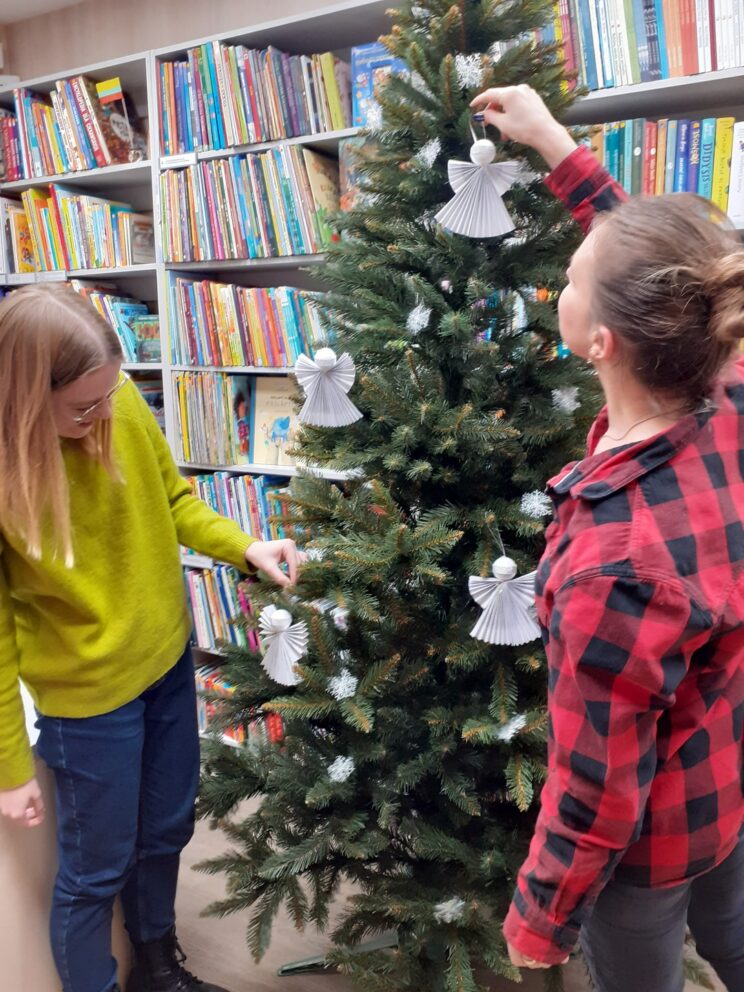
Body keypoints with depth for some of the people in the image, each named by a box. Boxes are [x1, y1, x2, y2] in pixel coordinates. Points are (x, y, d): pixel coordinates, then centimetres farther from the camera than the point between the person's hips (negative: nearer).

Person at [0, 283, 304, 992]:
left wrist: (244, 548, -13)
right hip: (87, 697, -5)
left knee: (166, 831, 24)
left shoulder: (121, 404, -13)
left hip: (169, 660, 6)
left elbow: (173, 499, 4)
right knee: (95, 870, 14)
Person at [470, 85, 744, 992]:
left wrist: (540, 915, -9)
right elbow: (661, 273, -1)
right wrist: (558, 149, 5)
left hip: (651, 832, -6)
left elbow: (596, 796, -28)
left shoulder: (614, 566, -41)